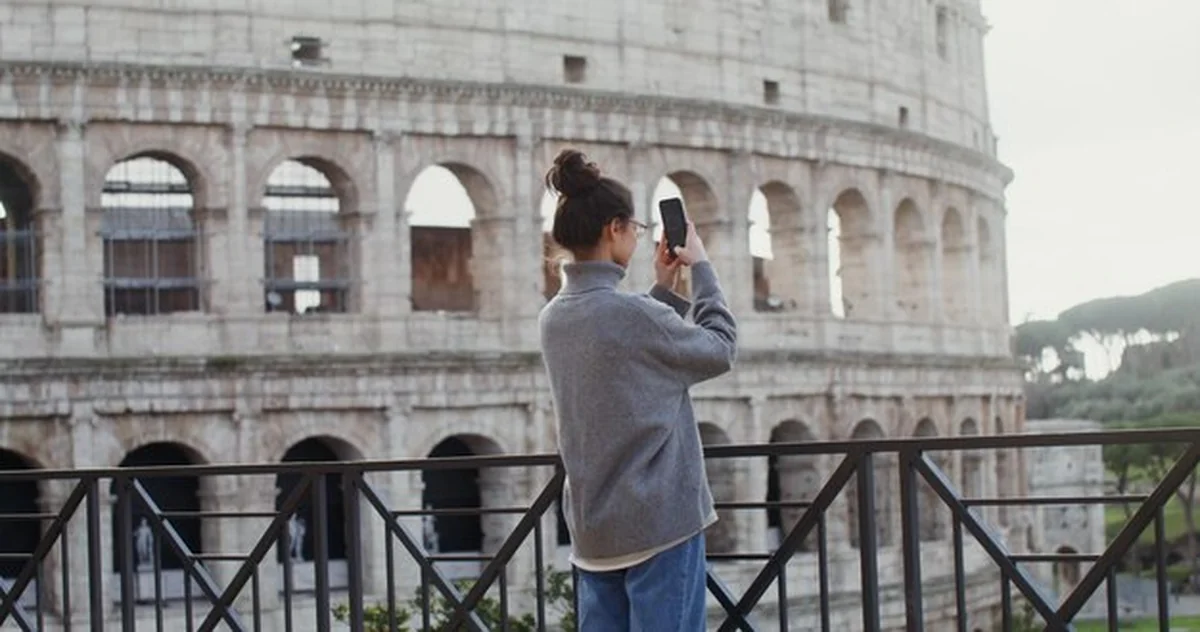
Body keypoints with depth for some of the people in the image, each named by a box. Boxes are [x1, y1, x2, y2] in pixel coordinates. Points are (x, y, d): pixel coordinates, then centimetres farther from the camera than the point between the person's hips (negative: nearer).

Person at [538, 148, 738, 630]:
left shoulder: (554, 318, 7)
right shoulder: (631, 311, -16)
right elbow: (720, 349, -2)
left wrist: (662, 289, 14)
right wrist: (701, 267, 7)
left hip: (594, 526, 8)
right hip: (659, 519, -8)